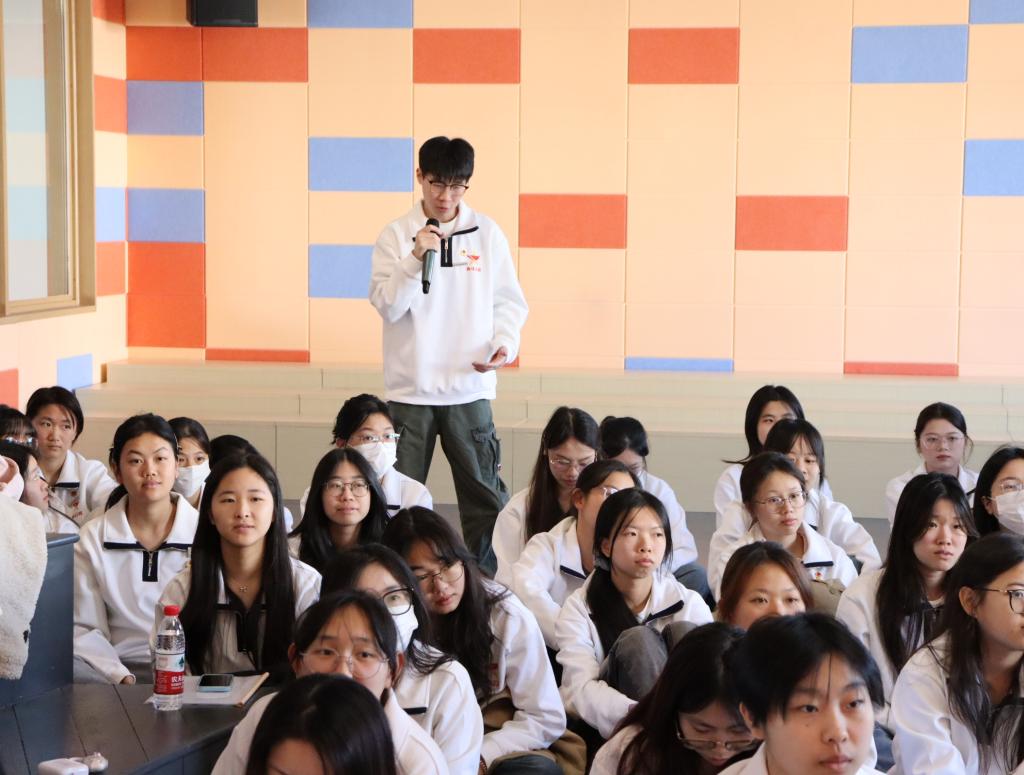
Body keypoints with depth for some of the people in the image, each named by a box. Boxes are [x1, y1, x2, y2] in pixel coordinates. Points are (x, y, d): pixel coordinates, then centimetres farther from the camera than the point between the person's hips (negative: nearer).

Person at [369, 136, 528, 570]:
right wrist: (416, 258, -20)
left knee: (484, 492, 4)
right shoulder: (396, 235, 0)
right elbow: (387, 305, -7)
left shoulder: (487, 233, 3)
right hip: (410, 388, 0)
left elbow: (508, 300, 7)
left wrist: (504, 343, -11)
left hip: (469, 385, 1)